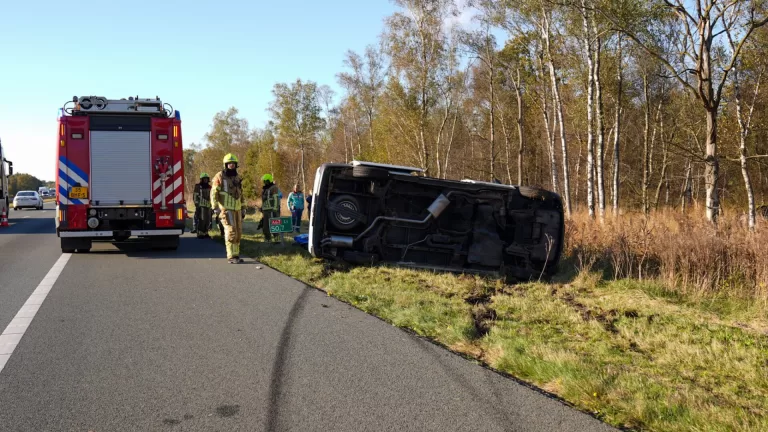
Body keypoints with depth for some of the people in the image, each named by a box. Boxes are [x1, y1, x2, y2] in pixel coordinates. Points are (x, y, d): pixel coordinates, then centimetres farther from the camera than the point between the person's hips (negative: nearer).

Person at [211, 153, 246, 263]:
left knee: (238, 233, 7)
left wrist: (243, 209, 17)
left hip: (237, 209, 7)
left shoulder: (238, 178, 14)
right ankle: (231, 256, -12)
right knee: (231, 232, -13)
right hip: (226, 209, -6)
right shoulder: (220, 177, -5)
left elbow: (241, 195, 21)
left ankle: (236, 255, 15)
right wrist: (215, 208, -17)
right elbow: (214, 193, -9)